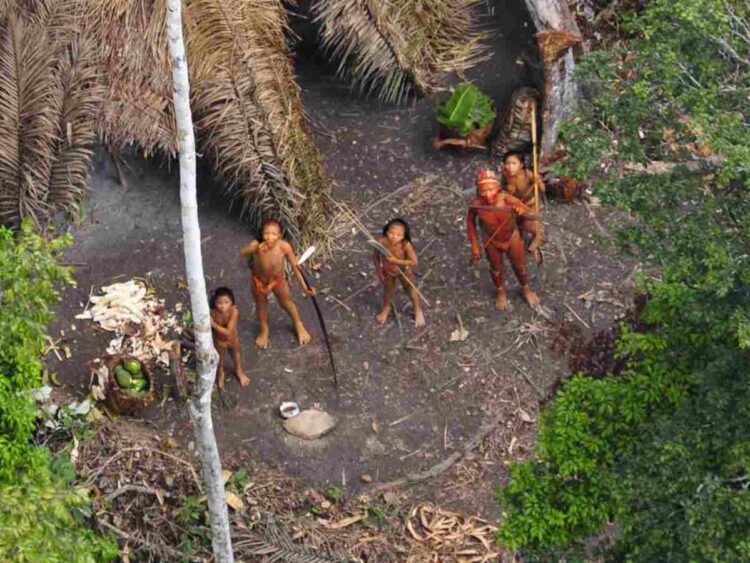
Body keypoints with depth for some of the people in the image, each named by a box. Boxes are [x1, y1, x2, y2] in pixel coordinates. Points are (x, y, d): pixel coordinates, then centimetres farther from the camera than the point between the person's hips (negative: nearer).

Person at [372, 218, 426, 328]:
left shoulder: (406, 245, -40)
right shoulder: (380, 242, -34)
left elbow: (414, 262, -32)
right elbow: (375, 256, -16)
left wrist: (397, 261, -40)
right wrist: (379, 272, -8)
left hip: (404, 271, -2)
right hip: (387, 271, 2)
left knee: (410, 290, 25)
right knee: (388, 290, 29)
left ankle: (417, 310, 55)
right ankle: (386, 307, 62)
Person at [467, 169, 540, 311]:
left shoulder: (507, 199, -35)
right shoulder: (476, 204, -31)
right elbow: (470, 220, -9)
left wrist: (522, 212, -55)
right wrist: (474, 244, -4)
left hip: (512, 238, 0)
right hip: (491, 241, 1)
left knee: (519, 267, 22)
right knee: (496, 269, 25)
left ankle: (526, 290, 54)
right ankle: (501, 292, 56)